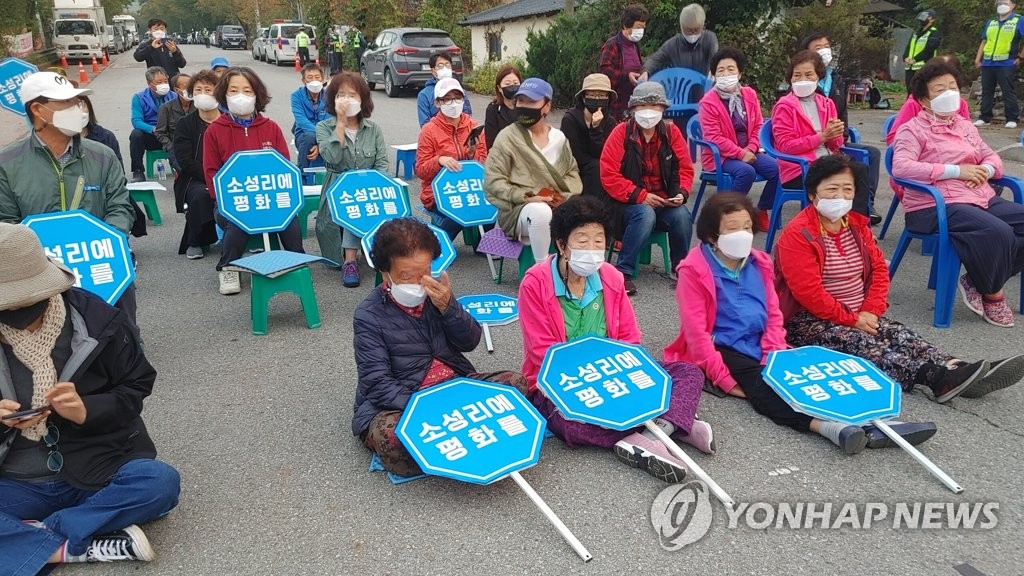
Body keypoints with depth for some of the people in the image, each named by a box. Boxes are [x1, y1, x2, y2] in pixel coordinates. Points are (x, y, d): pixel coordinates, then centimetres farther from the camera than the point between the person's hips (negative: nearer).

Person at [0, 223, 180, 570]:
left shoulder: (98, 321, -9)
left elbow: (135, 388, 0)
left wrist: (87, 410, -19)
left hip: (98, 470, -1)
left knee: (161, 482, -30)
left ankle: (28, 536, -17)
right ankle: (74, 548, -19)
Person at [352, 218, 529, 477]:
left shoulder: (435, 294, 5)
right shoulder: (369, 316, -10)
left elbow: (470, 342, 2)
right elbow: (378, 383, -15)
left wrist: (448, 306, -16)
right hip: (398, 404, -5)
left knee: (516, 382, -14)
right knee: (390, 435, -39)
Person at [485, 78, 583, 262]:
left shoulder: (559, 137, 12)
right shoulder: (507, 137, -1)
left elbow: (572, 172, 20)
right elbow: (493, 181, -5)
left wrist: (564, 195, -2)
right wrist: (526, 197, -17)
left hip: (557, 207, 4)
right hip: (518, 209, -4)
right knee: (540, 211, -40)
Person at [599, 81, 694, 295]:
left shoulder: (671, 132, 4)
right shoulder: (621, 133, -6)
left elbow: (685, 169, 9)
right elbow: (608, 175, -12)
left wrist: (682, 192, -12)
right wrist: (640, 196, -17)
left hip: (665, 201, 3)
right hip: (631, 202, -3)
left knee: (682, 216, -28)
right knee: (645, 214, -35)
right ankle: (623, 272, -21)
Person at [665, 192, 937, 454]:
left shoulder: (759, 263, 12)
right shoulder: (694, 270, -8)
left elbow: (773, 316, 11)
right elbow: (696, 332, -13)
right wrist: (726, 380, -18)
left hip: (760, 346, 7)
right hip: (725, 351, -6)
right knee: (763, 388, -33)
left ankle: (868, 424, -36)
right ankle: (830, 427, -56)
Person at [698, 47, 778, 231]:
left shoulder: (750, 94, 7)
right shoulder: (708, 102, -10)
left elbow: (758, 126, 10)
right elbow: (713, 137, -15)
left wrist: (751, 149, -8)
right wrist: (740, 153, -18)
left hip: (748, 152, 6)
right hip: (719, 155, -6)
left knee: (777, 168, -15)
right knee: (746, 171, -33)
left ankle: (761, 212, 4)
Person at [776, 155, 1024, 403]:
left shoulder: (857, 225, 12)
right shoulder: (797, 234, -14)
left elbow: (879, 269, 10)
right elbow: (808, 291, -20)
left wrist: (870, 311, -7)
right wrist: (851, 320, -16)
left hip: (859, 315, 8)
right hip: (809, 319, -8)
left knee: (898, 333, -16)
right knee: (857, 341, -30)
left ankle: (954, 368, -34)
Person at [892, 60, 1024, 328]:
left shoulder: (965, 126, 22)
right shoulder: (913, 129, -1)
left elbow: (992, 157, 25)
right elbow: (900, 167, -19)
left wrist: (986, 169, -3)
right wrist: (956, 171, -18)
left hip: (984, 199, 8)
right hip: (937, 206, -8)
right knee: (997, 232, -30)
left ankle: (983, 280, 0)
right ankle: (992, 294, -3)